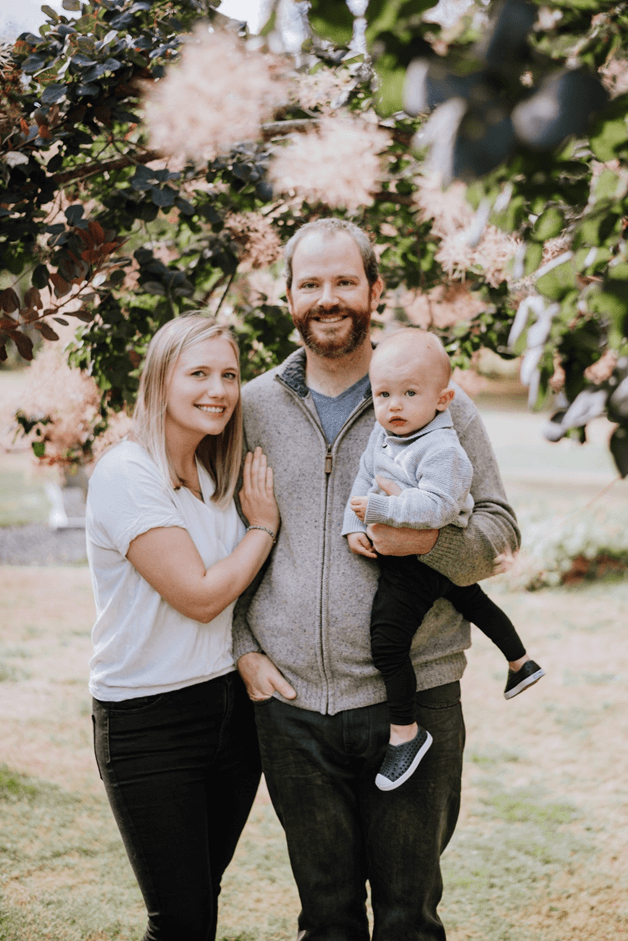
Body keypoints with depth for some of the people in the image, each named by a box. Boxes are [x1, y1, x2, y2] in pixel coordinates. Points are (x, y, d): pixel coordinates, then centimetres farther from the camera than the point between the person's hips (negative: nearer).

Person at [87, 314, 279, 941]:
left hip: (230, 707, 7)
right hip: (148, 723, -7)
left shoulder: (213, 477, 10)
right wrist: (264, 525, -6)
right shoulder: (126, 475, -15)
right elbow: (199, 595, -18)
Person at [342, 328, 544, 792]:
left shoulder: (441, 449, -27)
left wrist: (380, 508, -35)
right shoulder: (381, 436, 2)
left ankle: (406, 731, -3)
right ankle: (521, 663, 54)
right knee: (472, 601, 30)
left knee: (388, 641, -15)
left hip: (419, 563, -10)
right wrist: (354, 527, -8)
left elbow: (435, 506, -36)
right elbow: (364, 482, 5)